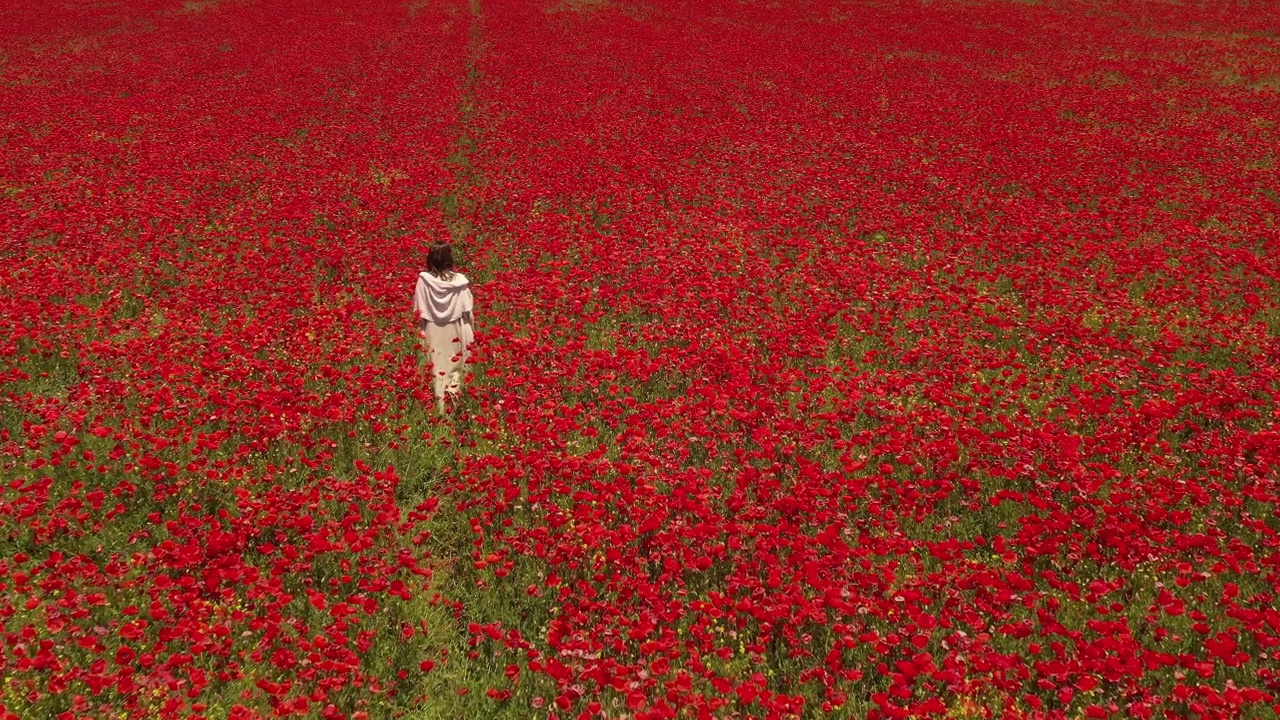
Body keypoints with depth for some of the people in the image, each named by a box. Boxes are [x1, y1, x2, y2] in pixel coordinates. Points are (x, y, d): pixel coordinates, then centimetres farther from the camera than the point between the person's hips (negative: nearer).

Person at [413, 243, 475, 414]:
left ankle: (439, 407, 7)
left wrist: (421, 332, 8)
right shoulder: (460, 281, -8)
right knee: (455, 367, 10)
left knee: (436, 370, 6)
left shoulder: (424, 280, -8)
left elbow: (418, 312, -3)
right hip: (455, 333, 0)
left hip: (433, 333, 0)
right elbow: (468, 312, -4)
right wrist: (470, 336, 7)